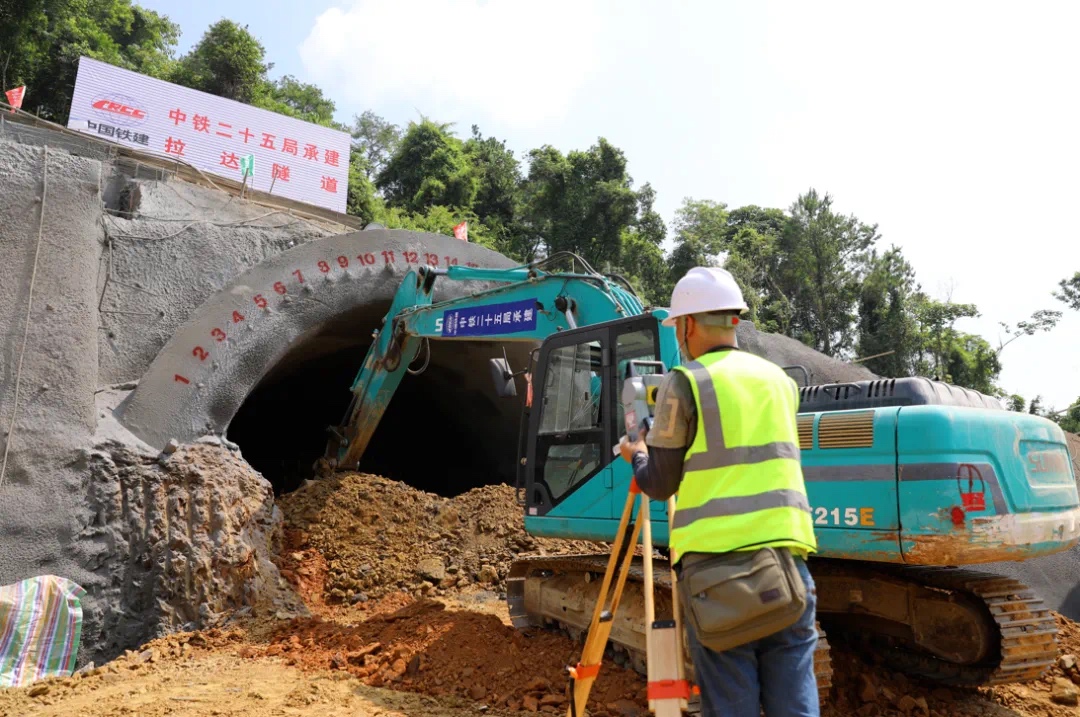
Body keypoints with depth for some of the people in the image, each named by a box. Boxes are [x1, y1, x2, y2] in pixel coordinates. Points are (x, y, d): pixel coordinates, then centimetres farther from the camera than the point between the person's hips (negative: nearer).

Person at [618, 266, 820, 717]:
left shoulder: (685, 382, -4)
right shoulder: (780, 380, 14)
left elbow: (659, 484, 0)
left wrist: (637, 454, 22)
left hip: (717, 561, -5)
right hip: (786, 557, 5)